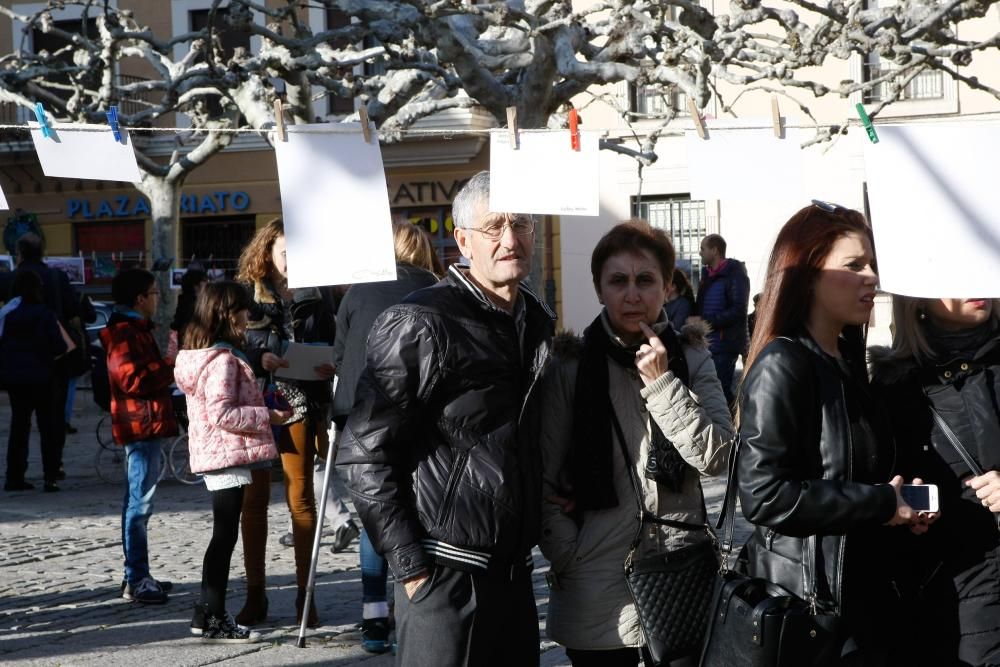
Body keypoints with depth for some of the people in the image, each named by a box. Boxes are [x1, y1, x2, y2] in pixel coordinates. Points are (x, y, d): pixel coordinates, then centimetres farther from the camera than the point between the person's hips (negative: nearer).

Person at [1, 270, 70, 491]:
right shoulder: (44, 314, -11)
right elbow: (59, 347, -12)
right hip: (39, 377, -3)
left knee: (18, 425, 12)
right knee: (47, 427, 4)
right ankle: (51, 477, -2)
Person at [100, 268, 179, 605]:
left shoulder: (136, 329, 19)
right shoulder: (124, 333, -14)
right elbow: (132, 379, -23)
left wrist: (166, 368, 9)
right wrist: (171, 368, -15)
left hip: (145, 425, 11)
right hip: (141, 424, -11)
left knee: (138, 501, 15)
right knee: (139, 503, -11)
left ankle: (138, 576, 22)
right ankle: (136, 580, -10)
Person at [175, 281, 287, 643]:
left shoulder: (197, 355, 14)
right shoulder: (223, 360, -17)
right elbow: (222, 413, -23)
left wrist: (262, 411, 18)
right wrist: (267, 417, -17)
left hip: (213, 454, 10)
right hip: (228, 454, -10)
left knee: (223, 535, 14)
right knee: (225, 535, -4)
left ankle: (208, 613, 18)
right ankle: (213, 619, 0)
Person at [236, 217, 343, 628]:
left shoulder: (314, 298, 8)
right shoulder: (246, 294, 5)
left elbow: (332, 347, 10)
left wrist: (330, 365, -12)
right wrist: (259, 356, -20)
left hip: (300, 405, 0)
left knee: (301, 499, -1)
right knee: (254, 499, 4)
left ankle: (305, 595, 5)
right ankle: (255, 596, 12)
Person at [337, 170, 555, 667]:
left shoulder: (538, 323, 12)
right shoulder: (420, 325, -11)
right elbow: (365, 455, -13)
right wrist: (411, 565, -16)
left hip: (514, 571, 7)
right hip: (446, 576, -7)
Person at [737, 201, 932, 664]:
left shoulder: (846, 360, 11)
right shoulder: (781, 367, -16)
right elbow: (764, 495, -25)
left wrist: (898, 499, 3)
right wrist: (881, 503, -18)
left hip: (865, 598, 9)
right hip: (807, 608, -8)